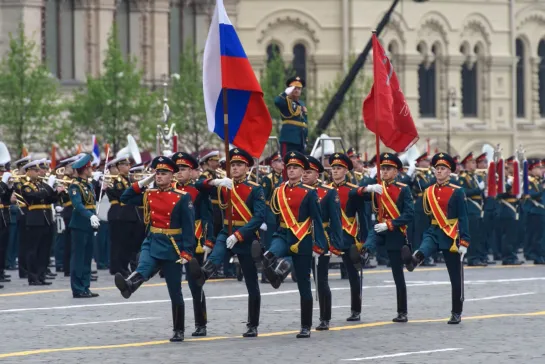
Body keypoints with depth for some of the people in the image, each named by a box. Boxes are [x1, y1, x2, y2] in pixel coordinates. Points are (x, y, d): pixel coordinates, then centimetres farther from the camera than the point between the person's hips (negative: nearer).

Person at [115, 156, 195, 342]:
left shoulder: (182, 197, -7)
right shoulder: (148, 194, 7)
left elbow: (189, 227, -9)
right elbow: (125, 199, 7)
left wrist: (186, 253, -17)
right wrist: (144, 182, 1)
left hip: (172, 249, -3)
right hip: (151, 244, 3)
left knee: (175, 293, 5)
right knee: (142, 270, -31)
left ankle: (179, 331, 13)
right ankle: (128, 285, -62)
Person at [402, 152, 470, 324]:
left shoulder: (457, 192, -5)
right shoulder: (428, 192, 8)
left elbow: (463, 218, -7)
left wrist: (464, 242, -14)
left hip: (451, 237, -3)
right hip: (433, 233, 3)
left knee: (455, 277, 3)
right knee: (423, 250, -33)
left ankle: (456, 313, 9)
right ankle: (414, 260, -67)